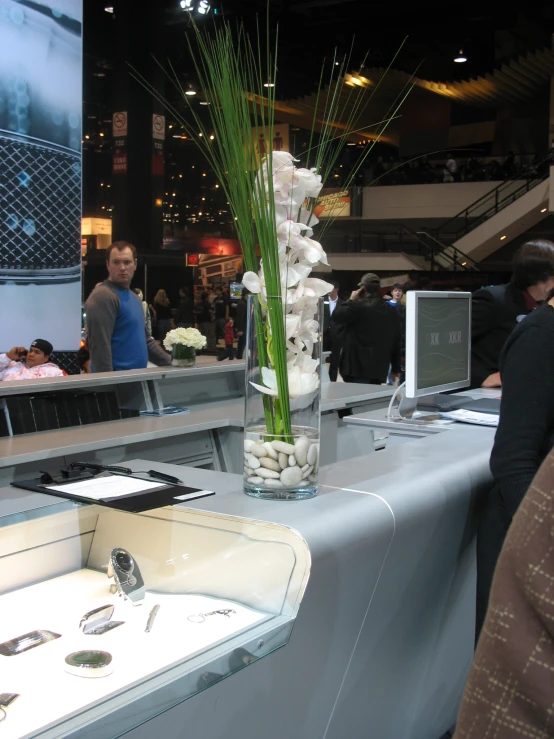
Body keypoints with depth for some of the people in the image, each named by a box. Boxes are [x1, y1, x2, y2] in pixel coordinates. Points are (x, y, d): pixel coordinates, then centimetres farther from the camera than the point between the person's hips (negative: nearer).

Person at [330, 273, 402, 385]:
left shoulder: (359, 307, -12)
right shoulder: (392, 312, 8)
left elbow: (336, 317, -4)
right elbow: (396, 342, 12)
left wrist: (351, 300, 7)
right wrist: (396, 368, 19)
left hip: (356, 368, -6)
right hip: (379, 369, 6)